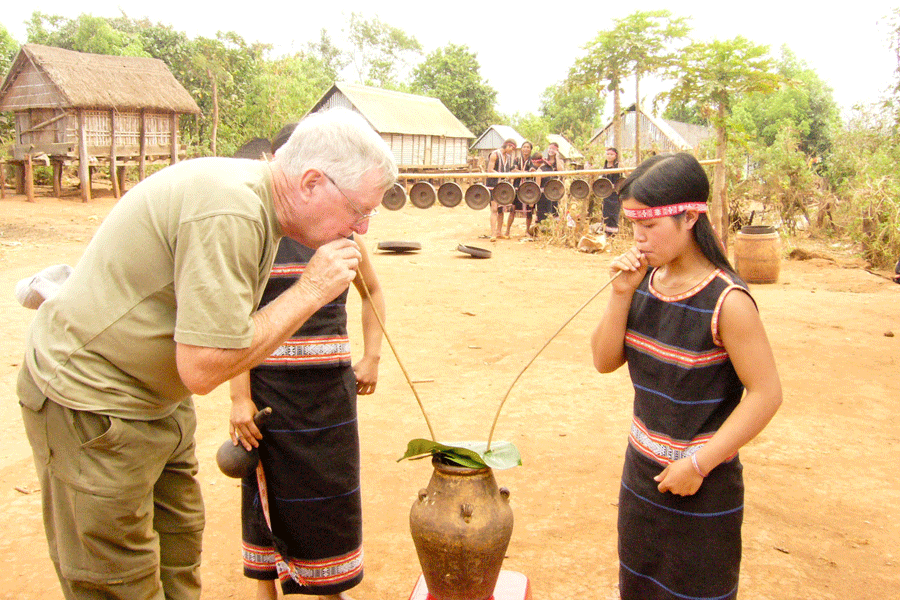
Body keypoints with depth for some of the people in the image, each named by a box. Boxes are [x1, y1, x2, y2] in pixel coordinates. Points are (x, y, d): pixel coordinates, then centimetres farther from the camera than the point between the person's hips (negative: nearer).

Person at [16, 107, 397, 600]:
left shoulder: (254, 192, 2)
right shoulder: (229, 214, -30)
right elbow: (203, 367, -29)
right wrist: (310, 290, -24)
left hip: (157, 399, 9)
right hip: (89, 399, -9)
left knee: (179, 556, 18)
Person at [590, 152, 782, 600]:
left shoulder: (726, 301, -22)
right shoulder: (644, 281, -3)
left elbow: (765, 393, -19)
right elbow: (605, 361, -2)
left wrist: (699, 465, -18)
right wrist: (622, 293, -16)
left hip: (703, 483, -6)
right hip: (641, 472, 6)